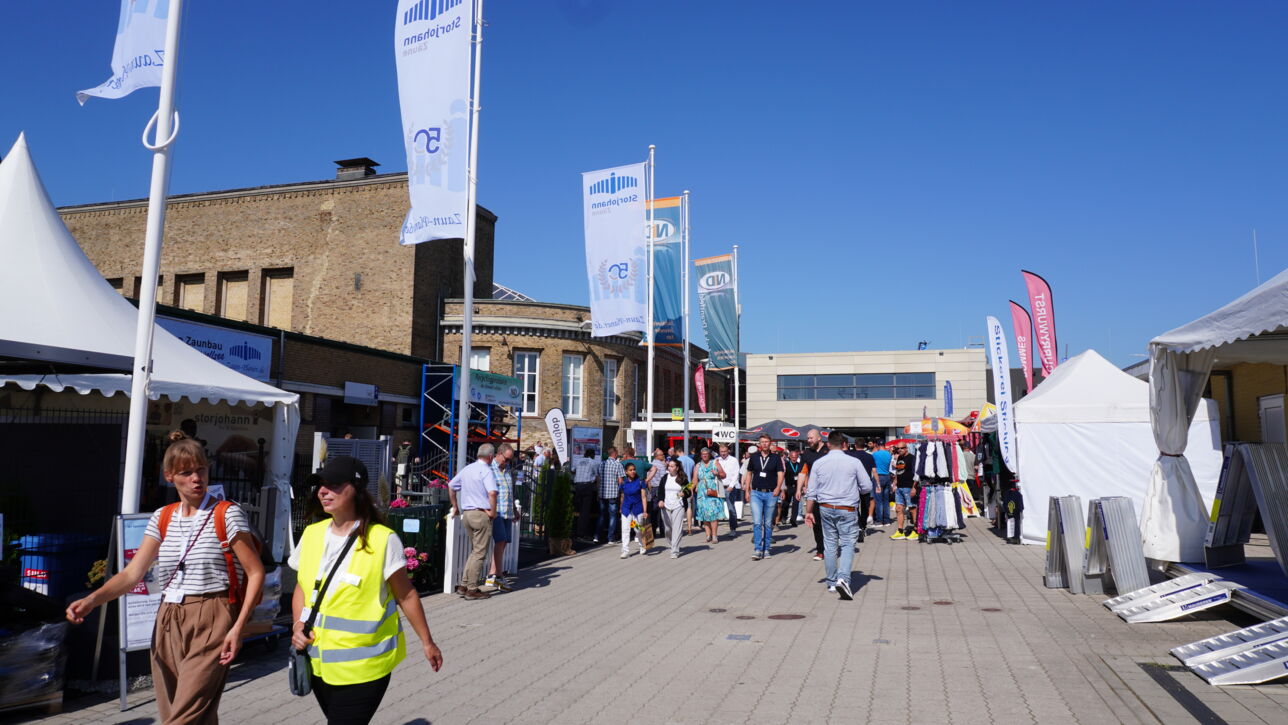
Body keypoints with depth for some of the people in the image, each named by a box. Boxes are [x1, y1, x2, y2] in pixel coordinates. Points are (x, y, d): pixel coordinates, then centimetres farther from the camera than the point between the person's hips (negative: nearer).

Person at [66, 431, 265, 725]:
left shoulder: (227, 515, -5)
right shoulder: (162, 518, 10)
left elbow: (256, 573, -6)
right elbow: (132, 573, 4)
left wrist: (238, 628, -13)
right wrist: (92, 600, -14)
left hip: (211, 623, -5)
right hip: (168, 623, 6)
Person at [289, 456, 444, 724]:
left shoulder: (382, 540, -15)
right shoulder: (312, 534, 0)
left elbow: (406, 595, -6)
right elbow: (301, 588, 13)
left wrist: (427, 642, 1)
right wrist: (298, 625, -4)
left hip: (363, 666, -5)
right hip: (319, 664, 6)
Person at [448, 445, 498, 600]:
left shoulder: (467, 469, 12)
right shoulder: (486, 470, -12)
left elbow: (451, 486, 22)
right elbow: (492, 492, -26)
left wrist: (455, 507, 27)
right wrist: (493, 512, -14)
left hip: (466, 513, 8)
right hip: (481, 514, -8)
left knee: (474, 551, 18)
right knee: (479, 553, 0)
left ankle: (464, 585, 18)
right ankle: (472, 589, 2)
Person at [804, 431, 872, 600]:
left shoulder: (818, 463, -1)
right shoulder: (854, 462, -7)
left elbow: (811, 491, 2)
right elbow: (867, 486, -1)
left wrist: (808, 511, 10)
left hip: (826, 509, 3)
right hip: (847, 510, -3)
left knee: (829, 545, 12)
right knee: (848, 544, 0)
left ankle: (832, 583, 20)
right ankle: (843, 579, -19)